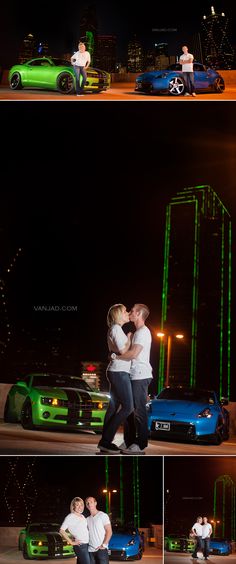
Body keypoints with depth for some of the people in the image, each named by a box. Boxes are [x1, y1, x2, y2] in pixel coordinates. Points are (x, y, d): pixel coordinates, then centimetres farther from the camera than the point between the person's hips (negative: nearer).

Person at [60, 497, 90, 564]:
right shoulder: (70, 517, -9)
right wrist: (71, 542, -13)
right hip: (80, 546, -7)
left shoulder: (82, 516, 14)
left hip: (87, 545, 8)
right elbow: (62, 530, -14)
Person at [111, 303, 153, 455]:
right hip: (134, 376, 10)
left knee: (139, 411, -9)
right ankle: (129, 442, 19)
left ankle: (140, 445, -7)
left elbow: (134, 353, -22)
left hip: (140, 376, -10)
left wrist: (115, 356, -13)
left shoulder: (143, 332, -12)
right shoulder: (138, 332, 21)